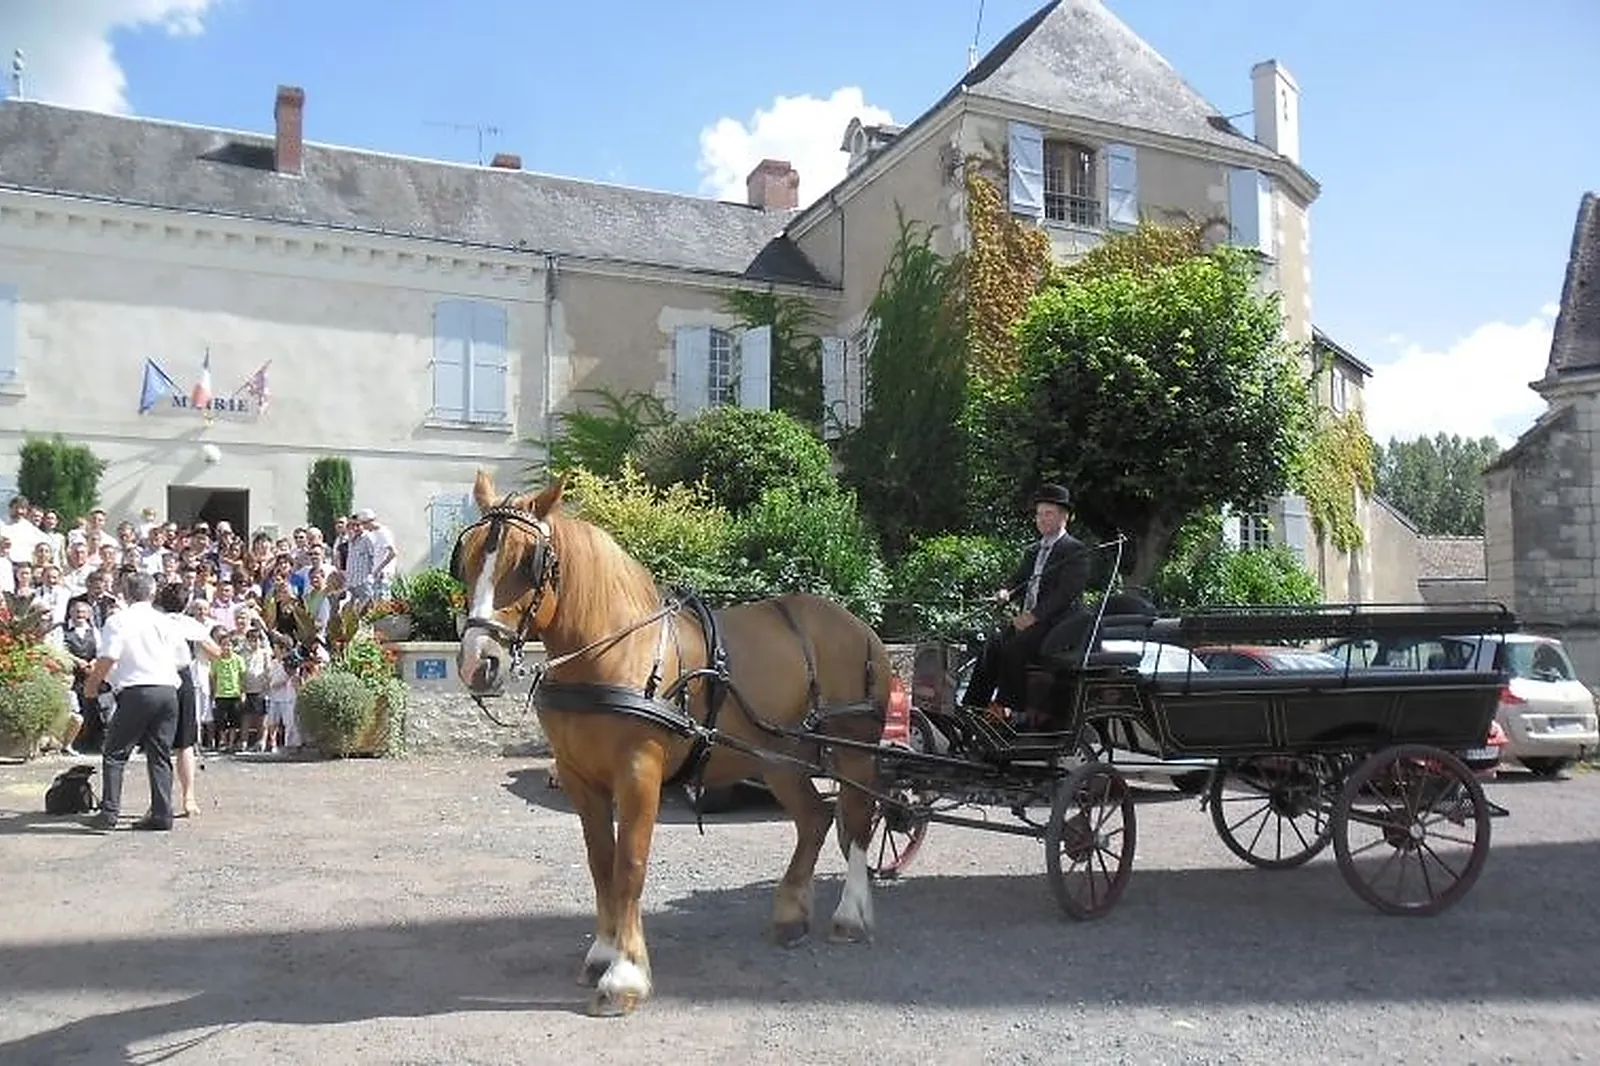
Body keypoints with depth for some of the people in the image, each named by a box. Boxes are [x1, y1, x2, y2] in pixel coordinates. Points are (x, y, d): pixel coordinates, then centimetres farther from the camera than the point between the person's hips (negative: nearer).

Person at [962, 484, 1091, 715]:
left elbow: (1066, 592, -12)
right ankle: (971, 707, -17)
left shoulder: (1075, 550, -2)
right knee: (991, 646, -17)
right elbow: (1017, 580, 21)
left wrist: (1035, 616, -20)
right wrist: (1006, 593, -5)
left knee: (1013, 650, -29)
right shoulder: (1032, 551, 23)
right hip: (1027, 619, 7)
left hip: (1058, 621, -7)